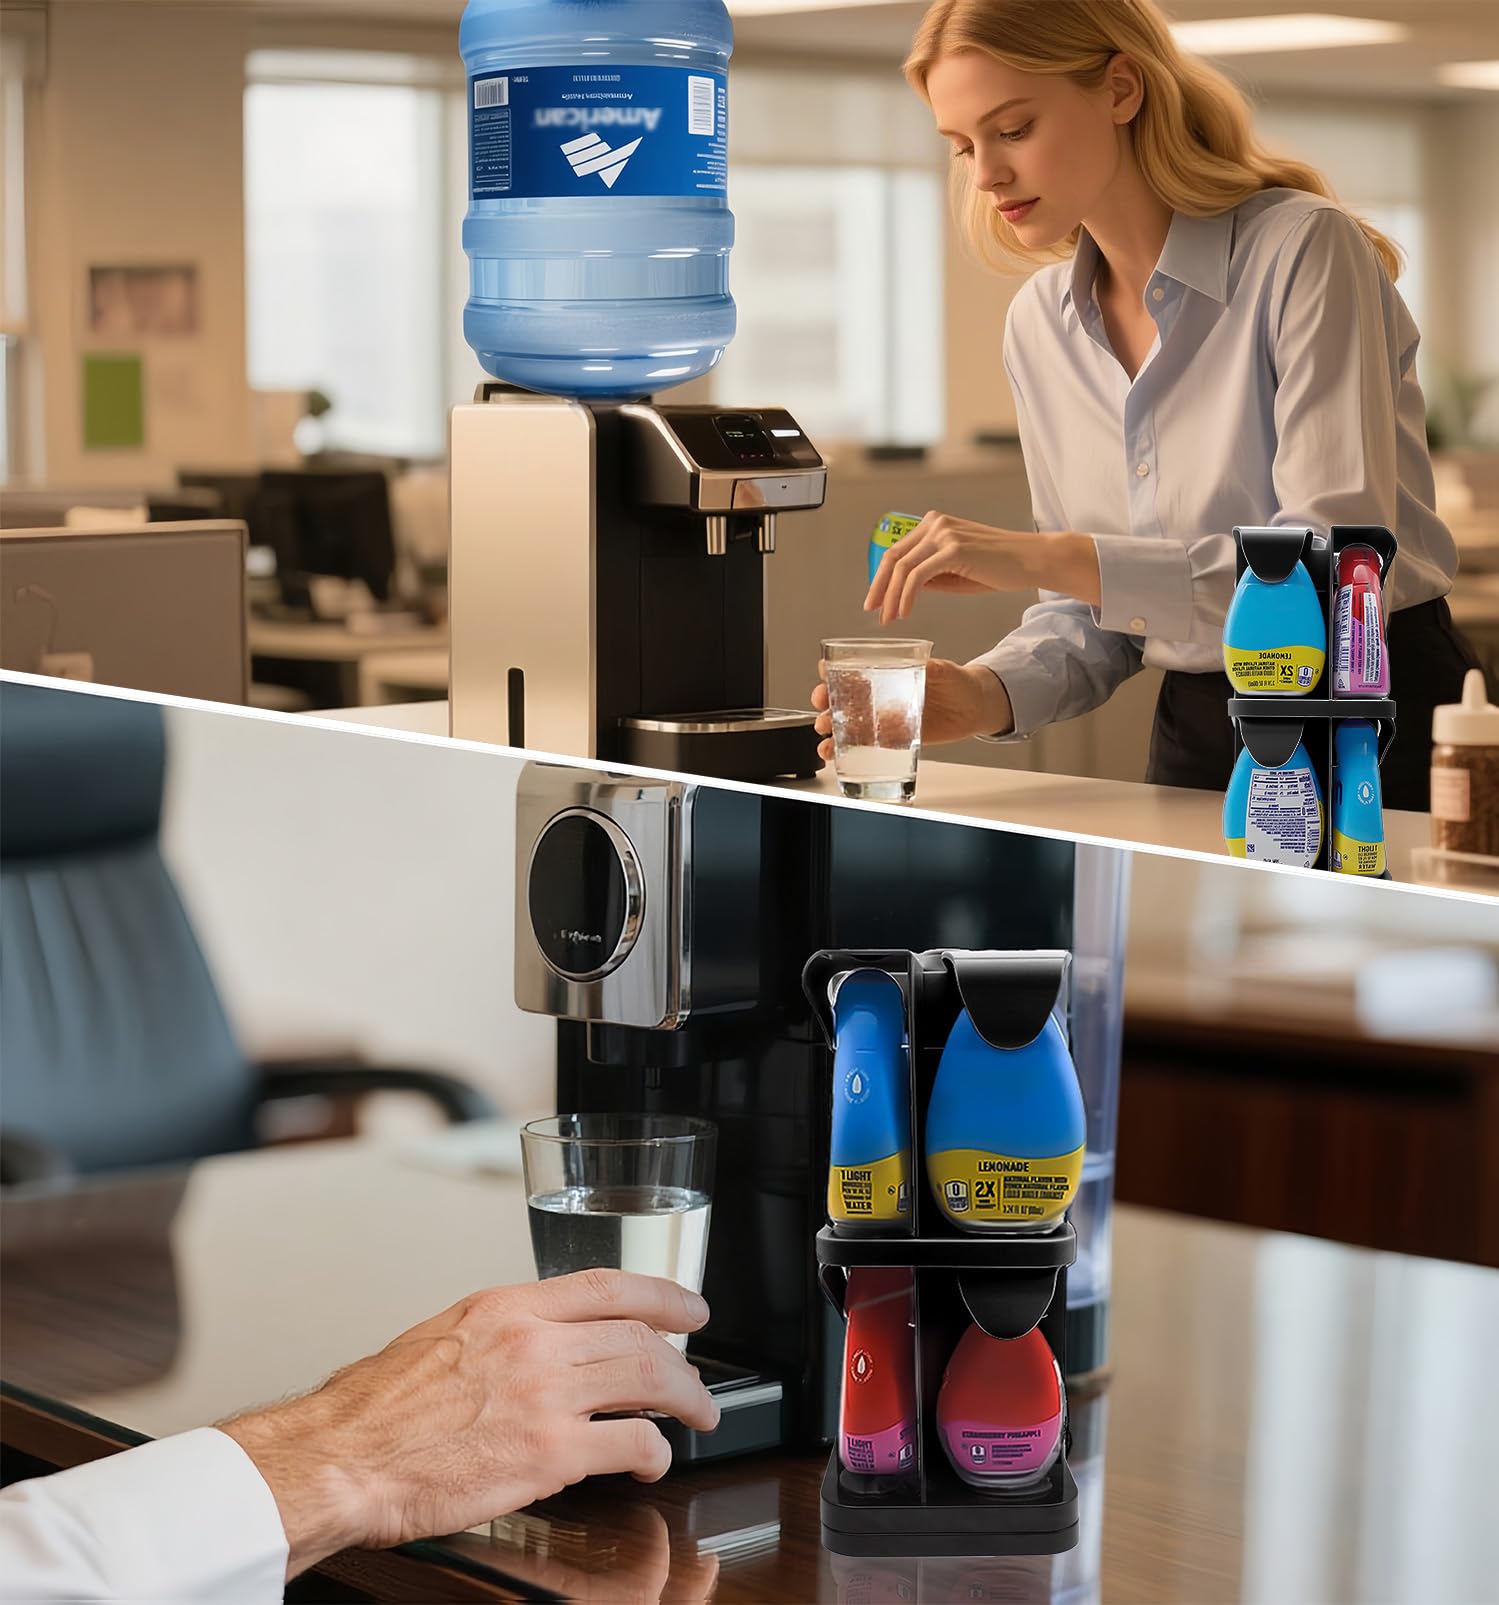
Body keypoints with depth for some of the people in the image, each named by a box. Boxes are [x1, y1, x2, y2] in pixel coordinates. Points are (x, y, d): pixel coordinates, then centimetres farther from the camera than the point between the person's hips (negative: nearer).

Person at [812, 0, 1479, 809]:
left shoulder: (1301, 250, -11)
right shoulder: (1039, 325, 7)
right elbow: (1091, 616, 11)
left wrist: (1050, 557, -26)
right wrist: (983, 694, -10)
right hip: (1195, 744, 6)